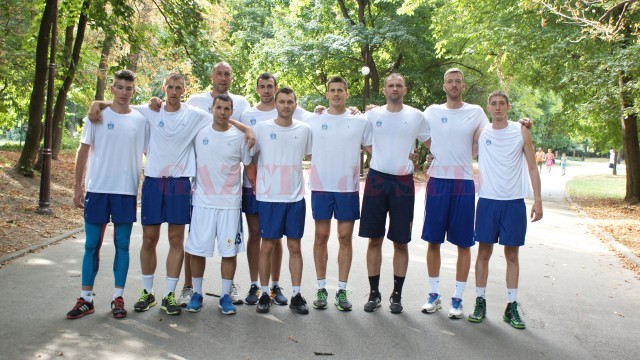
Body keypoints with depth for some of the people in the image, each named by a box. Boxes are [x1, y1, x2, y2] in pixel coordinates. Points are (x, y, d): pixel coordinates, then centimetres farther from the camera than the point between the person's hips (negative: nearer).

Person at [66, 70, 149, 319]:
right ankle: (86, 298, 14)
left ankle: (118, 297, 15)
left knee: (122, 244, 6)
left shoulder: (141, 120, 4)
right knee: (92, 245, 5)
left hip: (127, 191, 1)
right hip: (97, 189, 0)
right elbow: (83, 151, 3)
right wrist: (78, 187, 0)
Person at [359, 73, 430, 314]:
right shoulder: (373, 115, 6)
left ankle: (397, 294, 15)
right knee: (374, 239, 4)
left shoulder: (416, 116, 4)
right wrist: (385, 159, -1)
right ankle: (374, 293, 15)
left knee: (401, 242, 4)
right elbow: (368, 146, 12)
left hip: (403, 182, -1)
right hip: (377, 179, 1)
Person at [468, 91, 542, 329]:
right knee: (484, 252, 4)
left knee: (512, 255, 6)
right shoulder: (480, 132, 3)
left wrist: (538, 200, -1)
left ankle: (512, 306, 13)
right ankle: (480, 302, 14)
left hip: (514, 202, 0)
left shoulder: (521, 131, 3)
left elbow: (532, 167, 4)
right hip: (488, 200, 0)